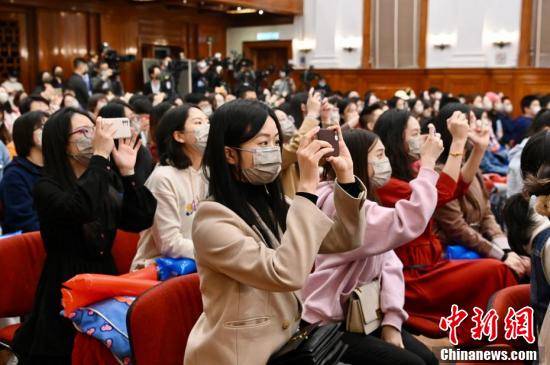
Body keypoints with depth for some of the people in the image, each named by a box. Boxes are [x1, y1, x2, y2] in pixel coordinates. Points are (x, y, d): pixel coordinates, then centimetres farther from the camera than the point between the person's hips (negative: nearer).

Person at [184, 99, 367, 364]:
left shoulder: (272, 204, 7)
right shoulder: (212, 219, -17)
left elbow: (342, 241, 3)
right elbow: (287, 274, -28)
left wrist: (345, 175, -9)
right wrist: (307, 185, -28)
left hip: (285, 343, 7)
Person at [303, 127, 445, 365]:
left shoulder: (358, 201, 11)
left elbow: (389, 261, 4)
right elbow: (407, 223, -33)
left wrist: (392, 318, -9)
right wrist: (427, 164, -24)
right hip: (328, 323, -9)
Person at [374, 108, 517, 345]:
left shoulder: (412, 171, 9)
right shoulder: (383, 183, -16)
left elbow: (457, 188, 18)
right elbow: (438, 196, -26)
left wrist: (479, 148, 5)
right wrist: (458, 141, -23)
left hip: (428, 265, 8)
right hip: (410, 277, -8)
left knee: (496, 271, -12)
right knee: (494, 273, -17)